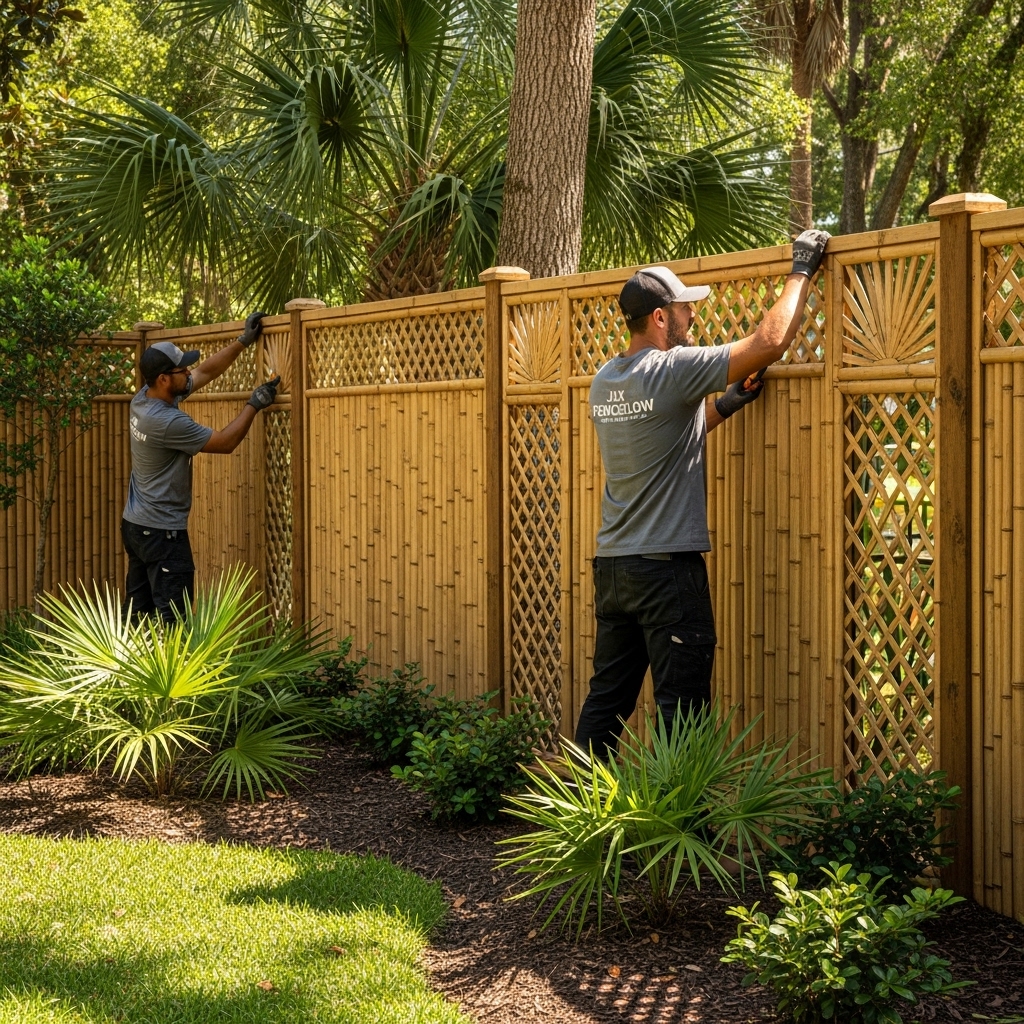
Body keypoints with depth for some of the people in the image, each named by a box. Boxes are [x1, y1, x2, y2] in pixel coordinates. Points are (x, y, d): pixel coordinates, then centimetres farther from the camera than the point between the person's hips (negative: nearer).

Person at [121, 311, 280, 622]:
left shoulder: (144, 398, 2)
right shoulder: (168, 422, -25)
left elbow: (206, 371, 12)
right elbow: (225, 442, -13)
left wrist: (243, 341, 10)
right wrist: (254, 405, -5)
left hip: (135, 525, 10)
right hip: (162, 532, -10)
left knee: (137, 611, 13)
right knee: (171, 617, -7)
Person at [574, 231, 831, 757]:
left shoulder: (603, 381, 10)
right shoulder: (672, 370, -14)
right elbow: (769, 341, -15)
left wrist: (728, 402, 18)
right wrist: (801, 272, -3)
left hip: (611, 566, 8)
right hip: (667, 567, -8)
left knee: (606, 698, 12)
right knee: (681, 708, -2)